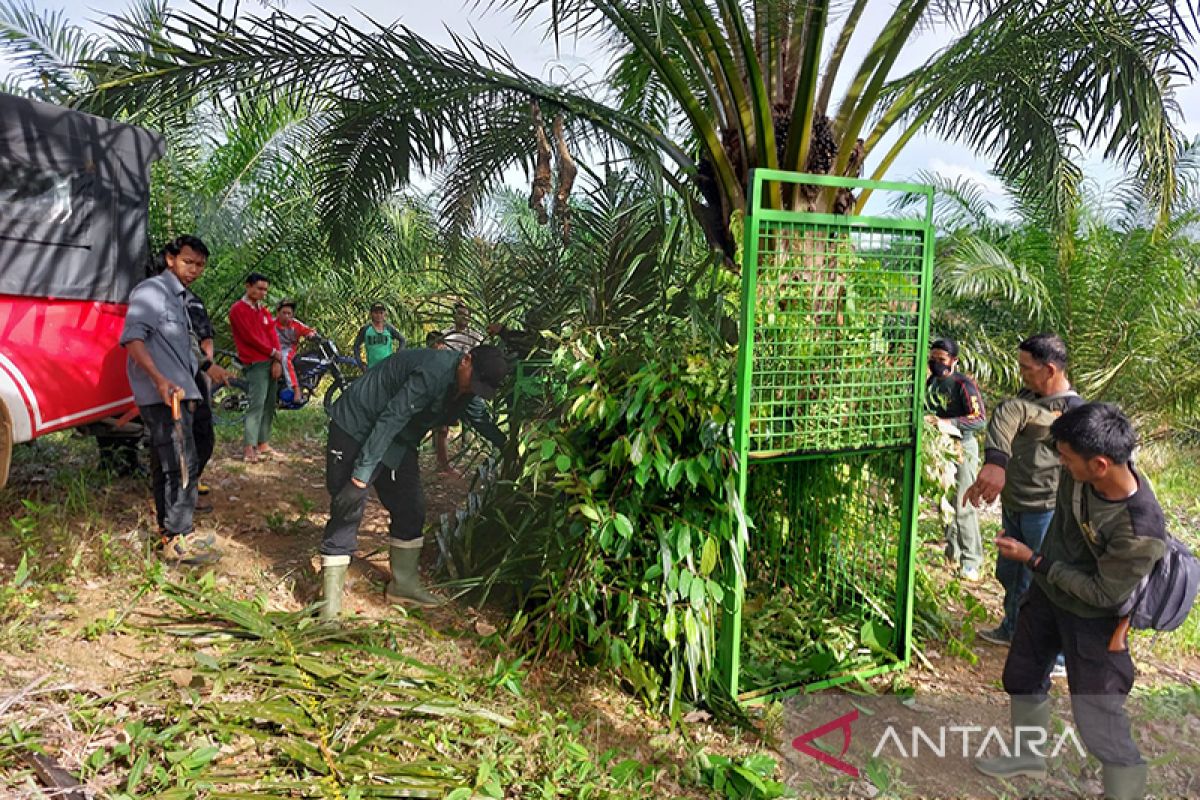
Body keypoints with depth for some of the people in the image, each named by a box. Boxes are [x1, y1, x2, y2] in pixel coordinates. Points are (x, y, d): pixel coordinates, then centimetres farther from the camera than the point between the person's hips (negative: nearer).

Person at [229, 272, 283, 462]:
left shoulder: (263, 310, 19)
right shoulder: (238, 309, -4)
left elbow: (273, 334, 11)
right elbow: (250, 337, -12)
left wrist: (277, 361, -2)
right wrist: (273, 352, -4)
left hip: (271, 363, 7)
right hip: (255, 364, -7)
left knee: (269, 404, 6)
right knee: (256, 404, -16)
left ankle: (263, 444, 10)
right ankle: (249, 448, -18)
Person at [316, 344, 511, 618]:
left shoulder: (467, 392, -3)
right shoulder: (433, 372, -33)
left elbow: (482, 421, 16)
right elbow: (391, 420, -34)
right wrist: (361, 474, -34)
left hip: (397, 441, 9)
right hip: (356, 427, -9)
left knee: (411, 507, 6)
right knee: (348, 508, -11)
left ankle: (404, 584, 19)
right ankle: (330, 600, -4)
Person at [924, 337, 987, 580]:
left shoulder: (964, 385, -13)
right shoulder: (930, 383, 9)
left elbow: (980, 419, -20)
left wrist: (949, 423, -30)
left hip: (961, 448, -7)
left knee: (963, 506, -6)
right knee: (943, 503, 12)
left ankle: (971, 561, 1)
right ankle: (952, 552, 25)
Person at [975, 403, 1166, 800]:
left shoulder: (1140, 532, -38)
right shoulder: (1081, 468, -22)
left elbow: (1105, 594, -24)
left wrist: (1032, 559, -20)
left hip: (1092, 621, -7)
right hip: (1047, 591, 7)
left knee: (1099, 724, 2)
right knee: (1021, 678, 25)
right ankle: (1028, 756, 51)